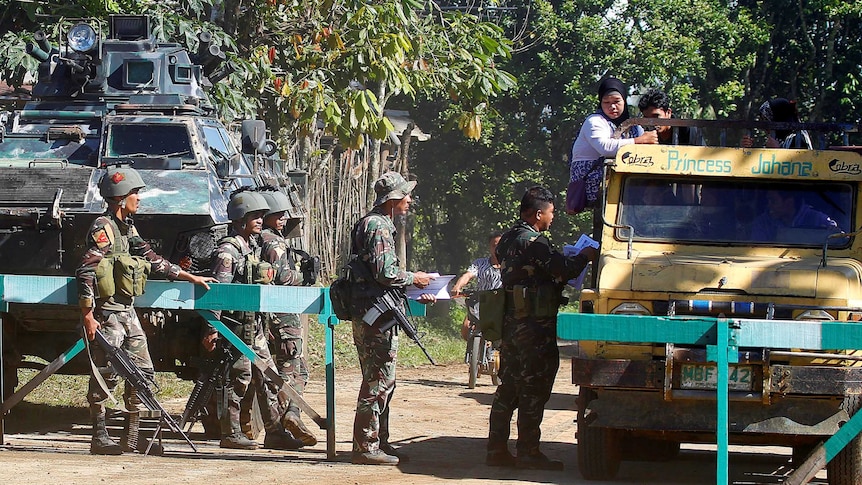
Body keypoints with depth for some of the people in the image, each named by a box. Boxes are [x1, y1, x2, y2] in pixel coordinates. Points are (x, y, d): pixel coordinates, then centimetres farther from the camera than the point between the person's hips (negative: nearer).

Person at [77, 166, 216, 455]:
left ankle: (131, 437, 13)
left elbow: (153, 259, 23)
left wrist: (190, 277, 24)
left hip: (128, 312, 9)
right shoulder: (102, 228, -12)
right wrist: (87, 315, -22)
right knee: (105, 376, -6)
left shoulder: (127, 228, 16)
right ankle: (99, 439, -2)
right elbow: (85, 272, -17)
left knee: (143, 372, 8)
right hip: (107, 314, -9)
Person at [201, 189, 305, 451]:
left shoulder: (253, 248, 16)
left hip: (254, 325, 9)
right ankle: (230, 434, 2)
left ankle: (275, 432, 13)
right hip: (236, 325, -9)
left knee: (267, 376, 9)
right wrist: (212, 328, -22)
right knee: (239, 377, -5)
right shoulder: (228, 250, -13)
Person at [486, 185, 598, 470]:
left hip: (511, 324, 9)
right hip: (535, 326, -9)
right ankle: (528, 452, -2)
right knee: (533, 390, -4)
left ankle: (497, 449, 13)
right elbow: (562, 270, -20)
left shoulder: (509, 239, 15)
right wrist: (585, 257, -1)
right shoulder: (533, 242, -15)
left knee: (509, 389, 12)